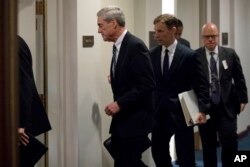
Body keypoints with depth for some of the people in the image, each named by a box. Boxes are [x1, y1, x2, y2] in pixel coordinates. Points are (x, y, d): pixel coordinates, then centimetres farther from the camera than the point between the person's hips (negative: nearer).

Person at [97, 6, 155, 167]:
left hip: (135, 120, -9)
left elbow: (147, 84, -22)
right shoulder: (119, 47, 12)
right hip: (122, 118, 9)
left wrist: (119, 103, -21)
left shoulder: (135, 46, -17)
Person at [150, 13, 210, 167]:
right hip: (159, 112, 4)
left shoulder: (189, 55, -8)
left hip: (182, 112, -4)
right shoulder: (152, 54, 4)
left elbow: (200, 85, -7)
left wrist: (203, 110, -15)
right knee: (158, 153, 11)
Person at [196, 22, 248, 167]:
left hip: (227, 106, 1)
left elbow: (239, 79, 8)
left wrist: (243, 99, 6)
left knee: (230, 141, -7)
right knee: (208, 145, 7)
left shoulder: (230, 54, 3)